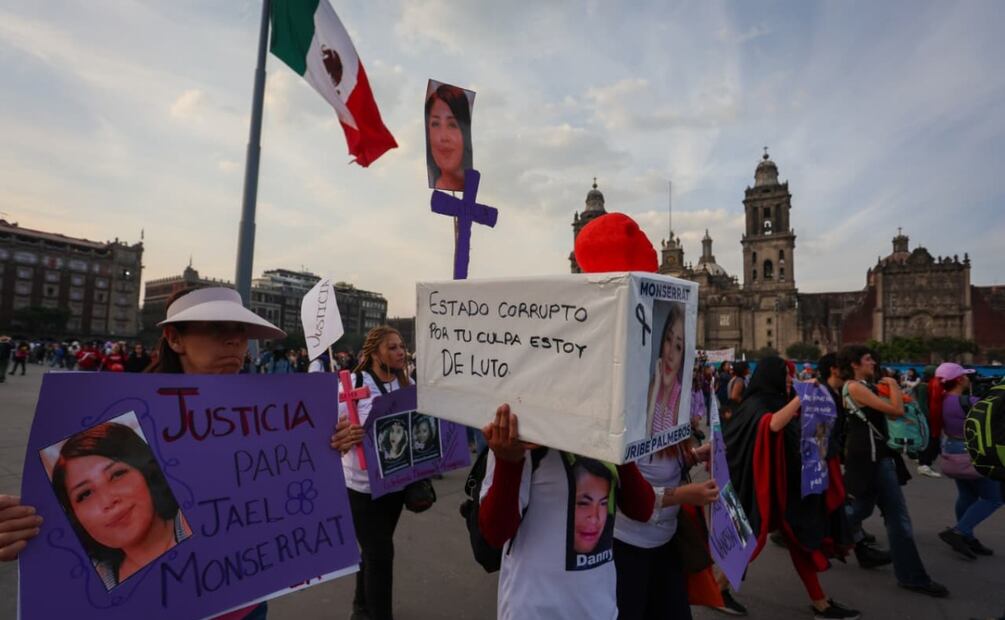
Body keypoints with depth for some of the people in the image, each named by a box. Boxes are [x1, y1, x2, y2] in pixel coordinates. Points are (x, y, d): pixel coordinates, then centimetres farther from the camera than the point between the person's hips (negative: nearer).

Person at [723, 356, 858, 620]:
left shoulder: (776, 401, 10)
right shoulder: (756, 405, -18)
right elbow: (773, 424, -41)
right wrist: (801, 396, -37)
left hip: (788, 483, 9)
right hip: (767, 486, -9)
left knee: (802, 540, 16)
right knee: (751, 539, 1)